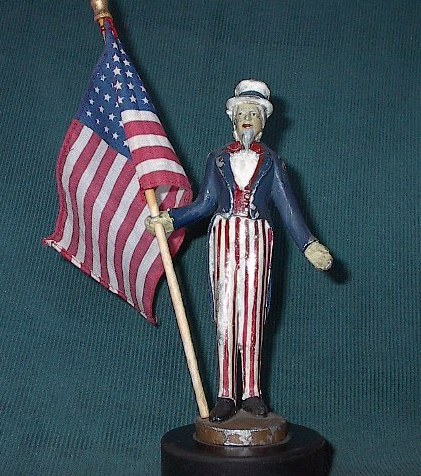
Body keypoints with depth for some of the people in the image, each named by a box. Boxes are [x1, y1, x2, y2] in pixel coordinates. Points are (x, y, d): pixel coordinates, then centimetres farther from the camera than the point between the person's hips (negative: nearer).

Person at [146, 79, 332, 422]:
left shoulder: (271, 161, 12)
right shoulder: (218, 159, 14)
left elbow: (288, 207, 8)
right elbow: (205, 204, 10)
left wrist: (309, 244, 1)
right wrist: (170, 220, 1)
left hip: (257, 239, -1)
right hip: (224, 238, 1)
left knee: (252, 316, 0)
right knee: (225, 315, -3)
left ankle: (252, 393, 9)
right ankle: (225, 395, 3)